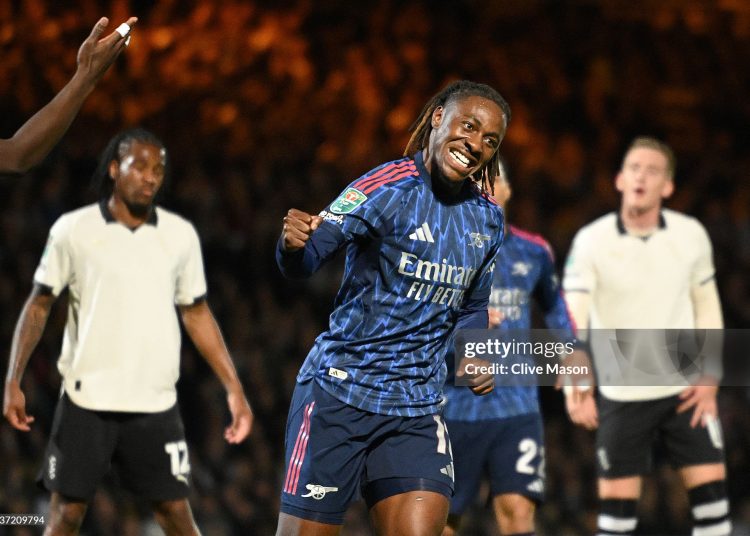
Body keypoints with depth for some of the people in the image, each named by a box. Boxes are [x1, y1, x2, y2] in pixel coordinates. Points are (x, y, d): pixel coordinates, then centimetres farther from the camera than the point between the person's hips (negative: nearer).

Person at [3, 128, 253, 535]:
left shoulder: (180, 235, 5)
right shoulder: (73, 230, -1)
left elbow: (196, 314, 13)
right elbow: (39, 305, 5)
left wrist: (234, 389, 8)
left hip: (156, 405, 2)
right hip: (85, 400, -1)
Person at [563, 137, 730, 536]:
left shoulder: (691, 235, -1)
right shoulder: (591, 242, -10)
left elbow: (707, 305, 10)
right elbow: (572, 317, -16)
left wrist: (709, 377, 2)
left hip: (686, 392, 2)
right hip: (621, 395, -2)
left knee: (711, 490, -3)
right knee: (616, 504, 0)